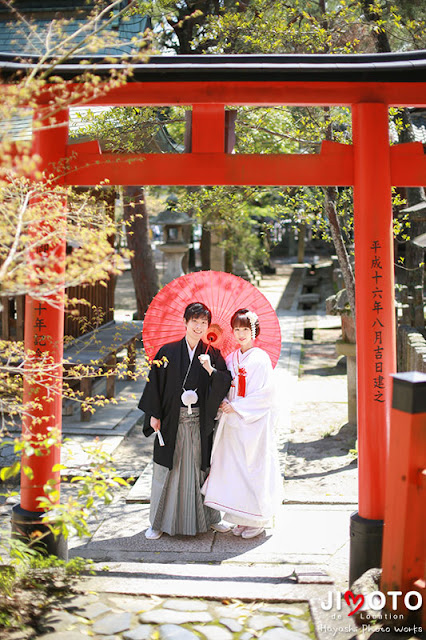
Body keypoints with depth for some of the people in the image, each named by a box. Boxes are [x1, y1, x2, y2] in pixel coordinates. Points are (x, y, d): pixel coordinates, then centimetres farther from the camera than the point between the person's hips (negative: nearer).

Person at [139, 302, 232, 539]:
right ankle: (159, 522, 18)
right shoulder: (168, 352, -1)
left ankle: (210, 518, 26)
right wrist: (154, 415, -3)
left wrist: (211, 370, -22)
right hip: (172, 421, -1)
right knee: (168, 470, 6)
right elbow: (155, 383, 1)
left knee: (202, 467, 11)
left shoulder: (212, 354, 3)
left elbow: (226, 383, -5)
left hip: (200, 423, 1)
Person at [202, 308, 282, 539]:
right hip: (233, 421, 6)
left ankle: (257, 520, 13)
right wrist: (224, 403, -5)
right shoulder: (231, 359, 10)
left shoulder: (261, 359, -10)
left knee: (253, 468, 0)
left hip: (254, 422, -6)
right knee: (233, 467, 9)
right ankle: (241, 519, 21)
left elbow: (264, 394, -14)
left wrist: (236, 407, -15)